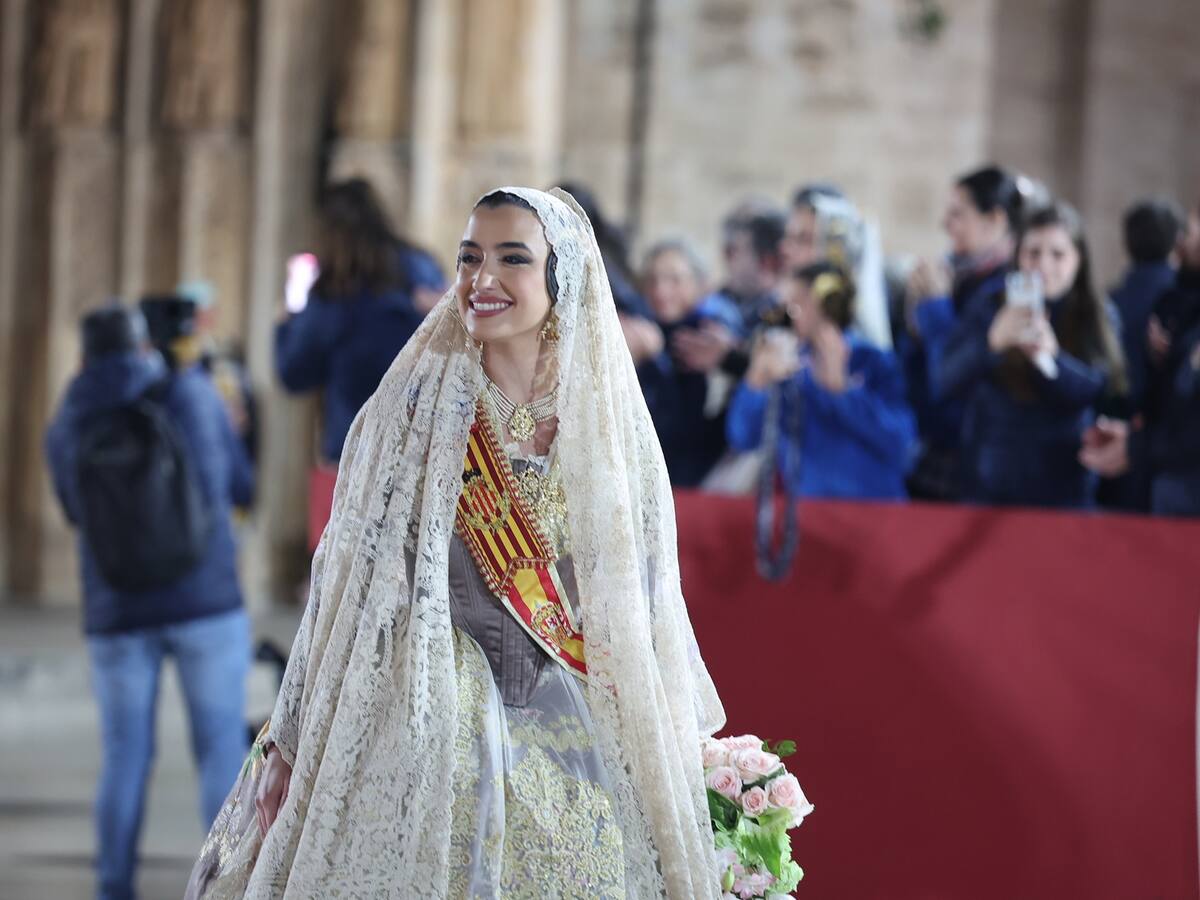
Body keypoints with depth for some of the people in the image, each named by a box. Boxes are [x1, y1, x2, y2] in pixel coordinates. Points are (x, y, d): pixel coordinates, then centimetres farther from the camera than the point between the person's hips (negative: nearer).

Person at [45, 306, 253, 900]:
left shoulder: (66, 431, 1)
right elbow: (240, 487, 10)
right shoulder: (192, 394, -2)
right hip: (207, 603, -1)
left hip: (117, 612, 1)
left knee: (125, 757, 11)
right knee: (223, 752, 4)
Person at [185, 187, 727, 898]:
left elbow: (650, 614, 10)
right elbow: (345, 585, -1)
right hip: (427, 742, -2)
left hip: (577, 752, 2)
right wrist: (288, 742, -3)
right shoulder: (413, 410, -1)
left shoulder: (613, 430, 4)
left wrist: (669, 761, 8)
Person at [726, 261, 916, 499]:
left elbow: (899, 444, -18)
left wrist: (841, 386, -22)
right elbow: (743, 439, -3)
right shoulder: (790, 362, 4)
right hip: (805, 504, 3)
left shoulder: (874, 362, -5)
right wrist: (758, 380, -18)